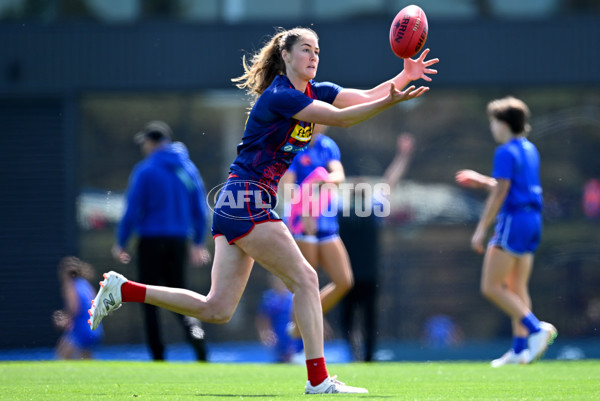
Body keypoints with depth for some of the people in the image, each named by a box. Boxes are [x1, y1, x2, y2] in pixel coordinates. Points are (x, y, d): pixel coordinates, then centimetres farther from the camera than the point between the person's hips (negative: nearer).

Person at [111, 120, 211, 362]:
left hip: (151, 241, -5)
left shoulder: (145, 171, -9)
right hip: (179, 241, 5)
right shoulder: (188, 169, 6)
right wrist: (199, 243, 18)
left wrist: (120, 243, -1)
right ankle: (192, 326, -17)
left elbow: (133, 210, -10)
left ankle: (158, 356, 2)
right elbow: (200, 209, 9)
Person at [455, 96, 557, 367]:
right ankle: (520, 348, 7)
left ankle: (537, 329, -19)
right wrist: (481, 181, 26)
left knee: (491, 287, -7)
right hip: (532, 221, 9)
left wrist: (481, 229, -13)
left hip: (513, 220, -9)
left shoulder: (506, 152, -12)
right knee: (517, 289, 11)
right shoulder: (530, 150, 15)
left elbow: (499, 194, -16)